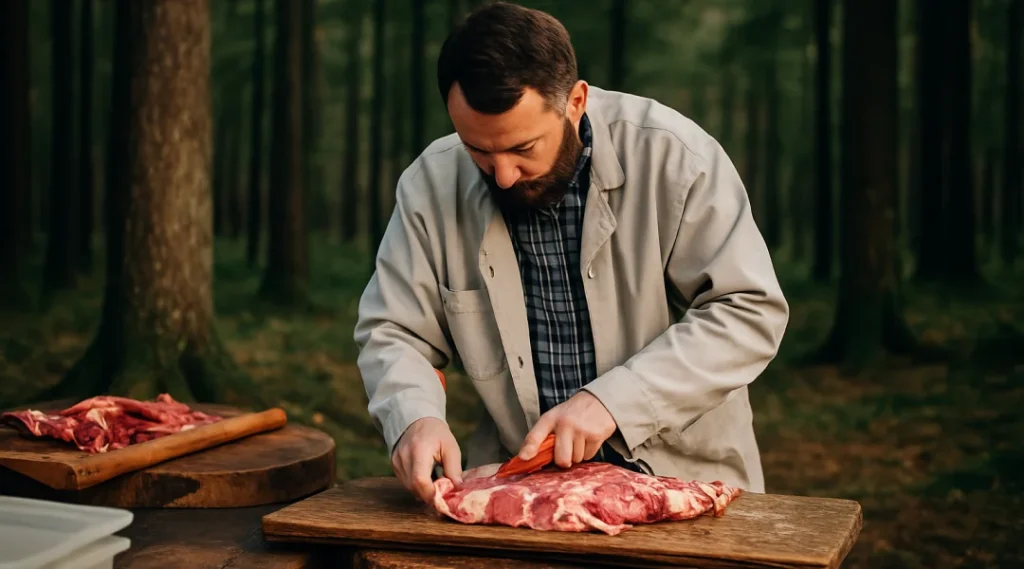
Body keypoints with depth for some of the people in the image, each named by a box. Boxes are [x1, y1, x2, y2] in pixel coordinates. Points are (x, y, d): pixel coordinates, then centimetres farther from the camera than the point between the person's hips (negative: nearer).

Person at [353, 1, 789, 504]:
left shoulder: (673, 156, -12)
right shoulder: (432, 185, -4)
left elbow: (750, 311, -12)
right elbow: (392, 334, 3)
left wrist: (612, 401, -21)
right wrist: (414, 418, -19)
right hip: (521, 488, 2)